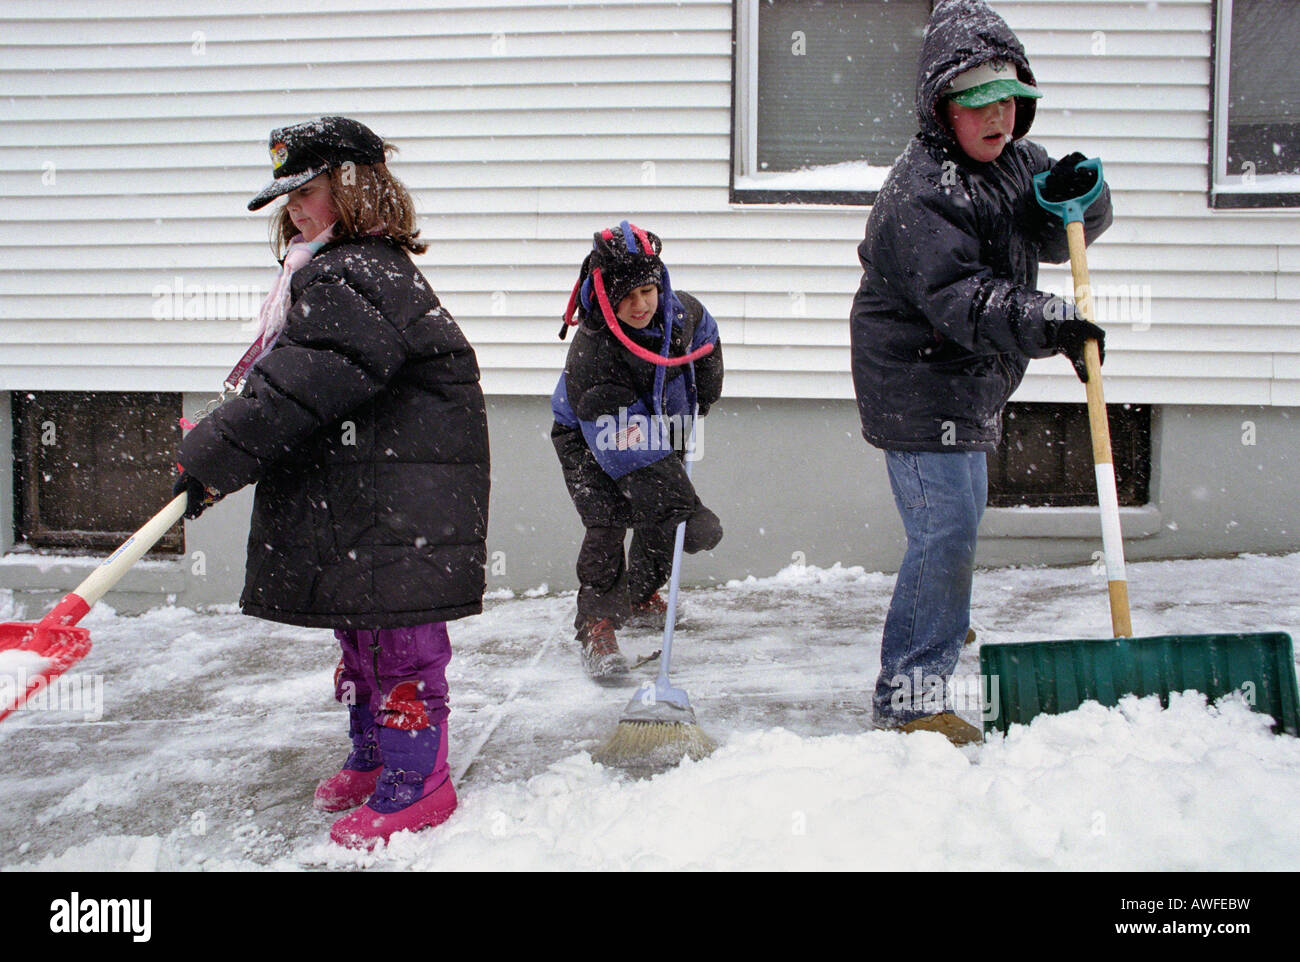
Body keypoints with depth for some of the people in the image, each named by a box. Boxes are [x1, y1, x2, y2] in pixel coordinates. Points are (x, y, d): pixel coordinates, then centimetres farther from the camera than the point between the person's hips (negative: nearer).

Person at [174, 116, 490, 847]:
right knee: (359, 630, 20)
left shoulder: (359, 277, -18)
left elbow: (303, 386, -25)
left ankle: (417, 780, 10)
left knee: (398, 635, -3)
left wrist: (215, 457, -22)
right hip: (355, 494, 11)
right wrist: (220, 449, 15)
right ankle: (374, 758, 35)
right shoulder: (334, 273, 18)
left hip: (398, 504, -11)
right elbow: (293, 379, 23)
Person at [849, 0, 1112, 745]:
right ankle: (911, 695, -6)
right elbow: (960, 299, -32)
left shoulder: (1017, 163, 8)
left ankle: (942, 622, 54)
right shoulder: (921, 191, -22)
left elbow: (1058, 239, 14)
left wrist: (1078, 197, -8)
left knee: (963, 508, 27)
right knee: (948, 529, -14)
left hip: (970, 384, 10)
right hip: (919, 385, -10)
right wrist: (1048, 325, -44)